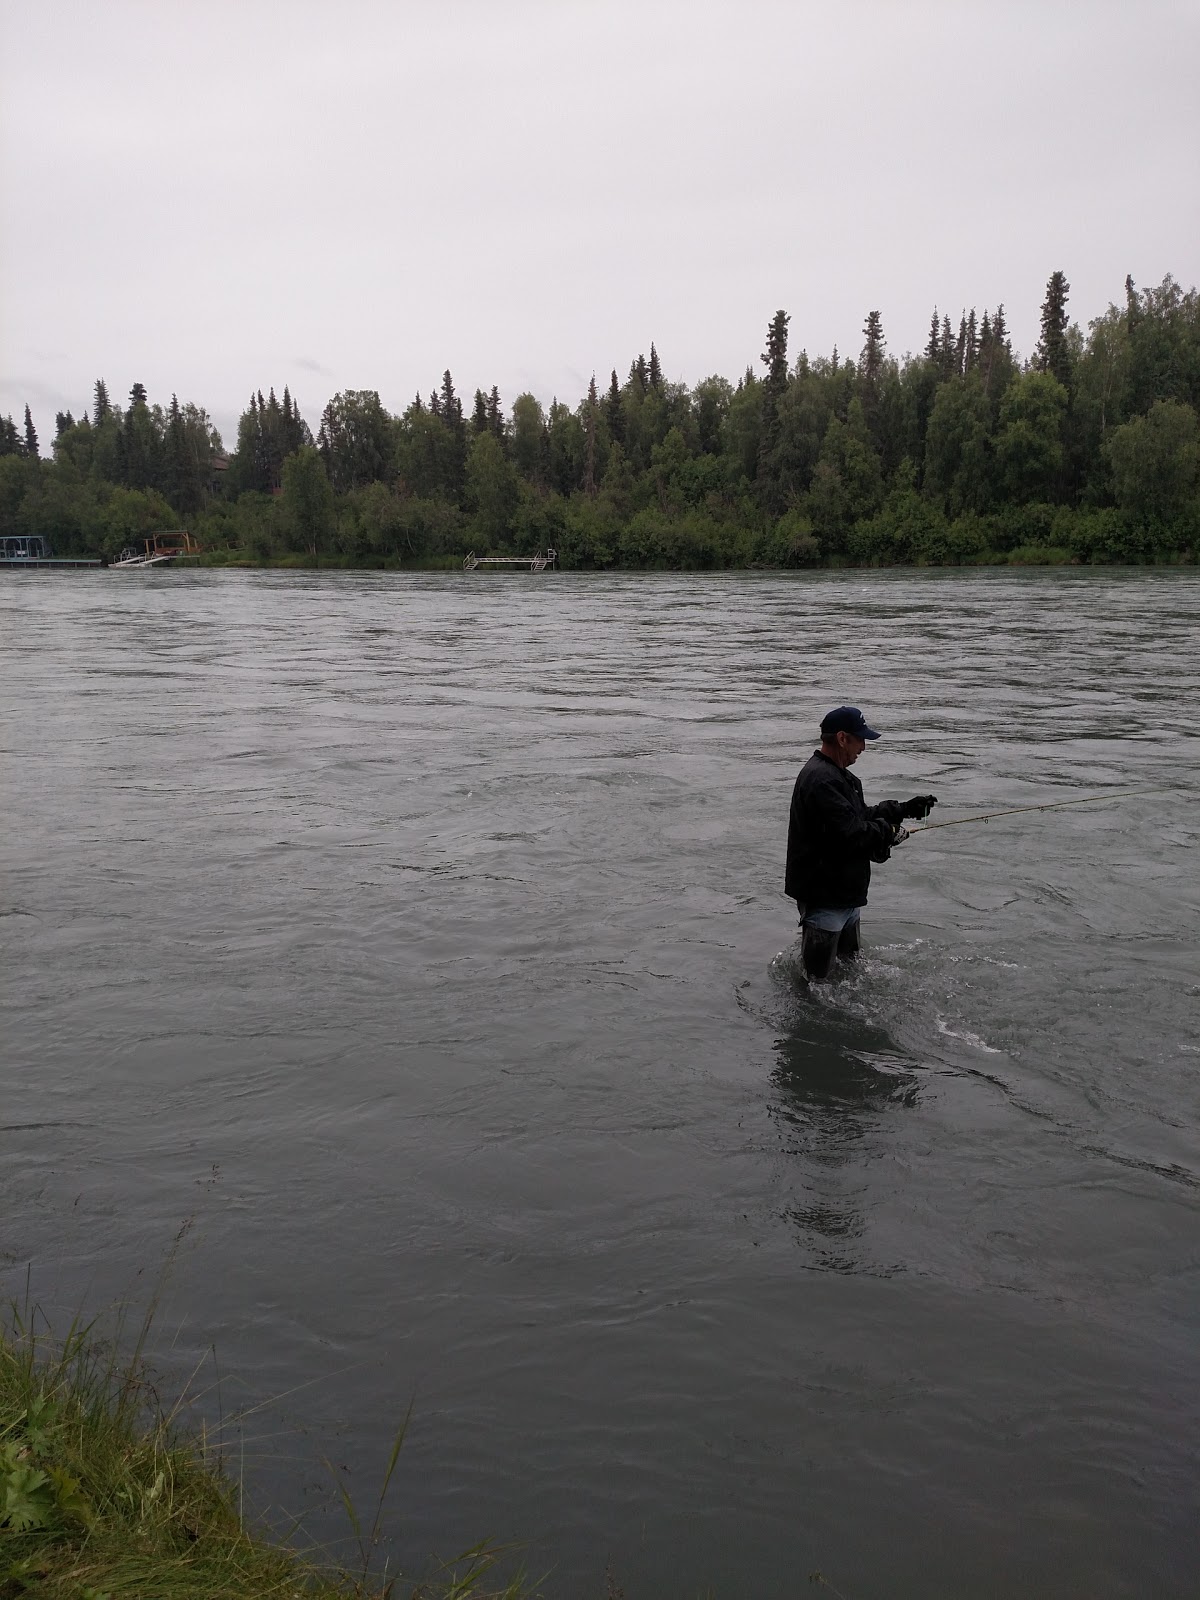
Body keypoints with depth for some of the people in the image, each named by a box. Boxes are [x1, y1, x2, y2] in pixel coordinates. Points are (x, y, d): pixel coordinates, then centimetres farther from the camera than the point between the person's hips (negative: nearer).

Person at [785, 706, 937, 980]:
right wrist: (888, 831, -13)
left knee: (849, 963, 25)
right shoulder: (821, 779, -24)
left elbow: (861, 815, 20)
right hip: (823, 895, -11)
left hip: (842, 892, 11)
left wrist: (904, 809, 9)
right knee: (817, 974, -2)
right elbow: (850, 834, -30)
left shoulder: (836, 775, 14)